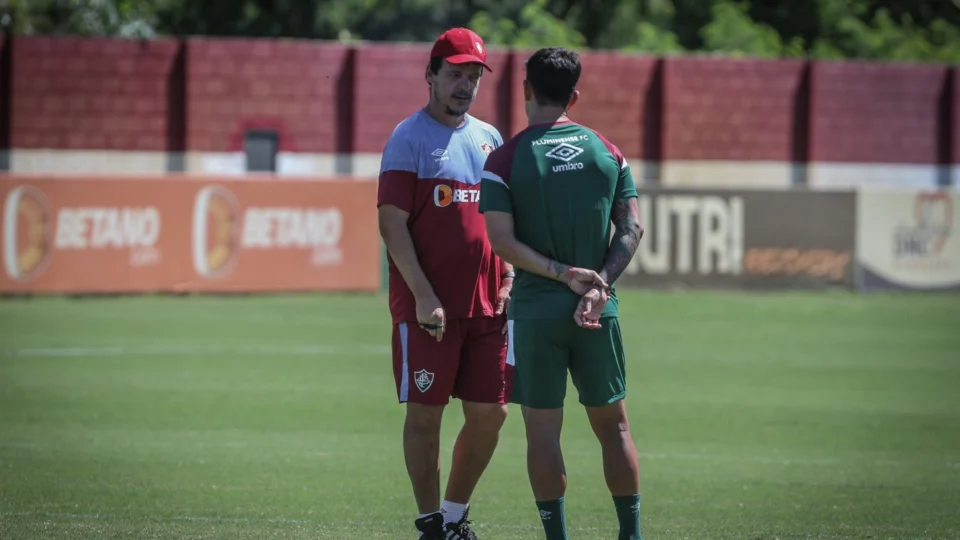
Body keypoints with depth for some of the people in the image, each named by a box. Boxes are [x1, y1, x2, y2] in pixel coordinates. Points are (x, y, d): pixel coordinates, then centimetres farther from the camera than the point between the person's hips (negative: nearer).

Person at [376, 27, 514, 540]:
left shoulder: (489, 139, 15)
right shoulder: (408, 138, -4)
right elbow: (392, 224, -10)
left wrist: (509, 281, 5)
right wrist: (423, 297, -16)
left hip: (487, 306, 6)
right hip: (427, 308, -6)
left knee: (489, 414, 5)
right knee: (425, 413, -1)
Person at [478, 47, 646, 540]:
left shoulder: (506, 159, -4)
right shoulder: (607, 152, 6)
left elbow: (502, 240, -11)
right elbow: (632, 228, 1)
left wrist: (564, 274, -10)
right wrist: (599, 283, -6)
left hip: (535, 311, -3)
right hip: (599, 313, 3)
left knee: (543, 430, 2)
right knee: (612, 425, 12)